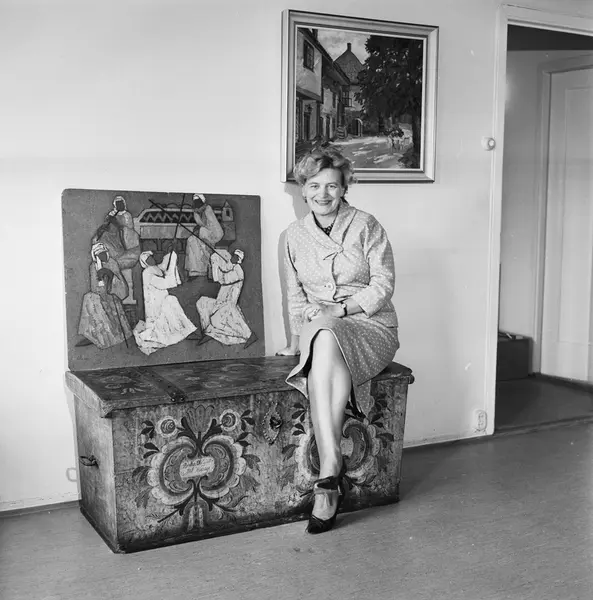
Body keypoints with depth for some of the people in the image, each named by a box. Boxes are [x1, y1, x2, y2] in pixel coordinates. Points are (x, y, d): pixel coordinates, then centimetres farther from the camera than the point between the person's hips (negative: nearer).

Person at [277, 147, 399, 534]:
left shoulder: (366, 227, 0)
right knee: (323, 346, -35)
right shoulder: (295, 235, 12)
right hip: (319, 329, 3)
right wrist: (298, 333, 1)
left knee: (326, 341, -37)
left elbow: (383, 285, -5)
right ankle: (333, 469, -37)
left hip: (371, 327, -3)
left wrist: (342, 308, -17)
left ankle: (328, 474, -35)